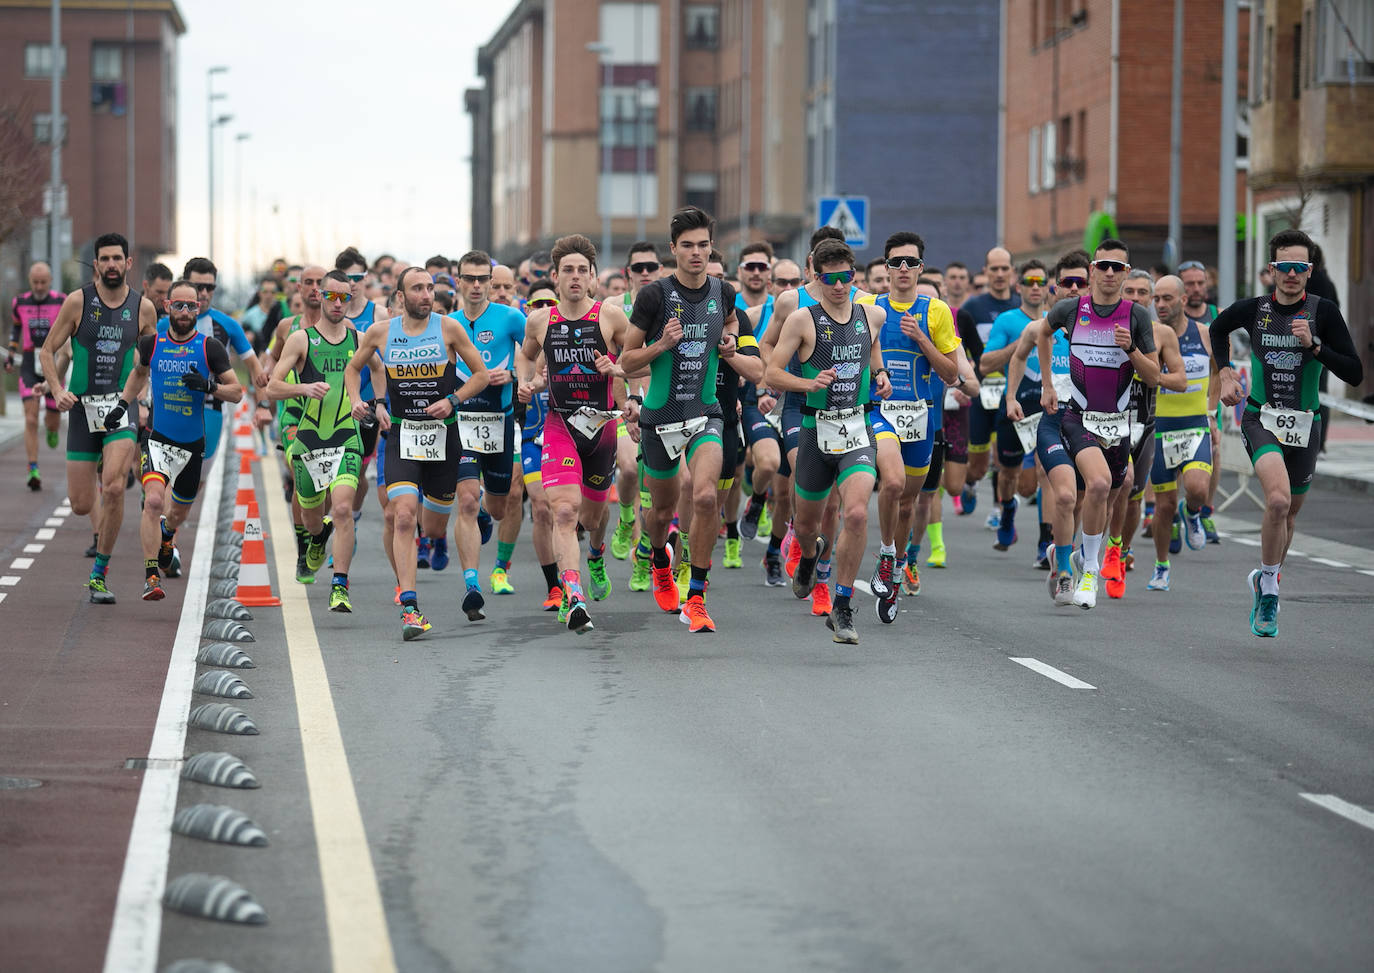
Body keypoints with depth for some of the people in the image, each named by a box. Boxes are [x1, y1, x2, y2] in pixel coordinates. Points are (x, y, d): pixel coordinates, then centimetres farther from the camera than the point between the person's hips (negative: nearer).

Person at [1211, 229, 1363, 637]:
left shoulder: (1323, 312, -6)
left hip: (1304, 426, 2)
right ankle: (1269, 587, -11)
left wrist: (1314, 345, -21)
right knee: (1278, 499, -26)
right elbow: (1218, 328, 21)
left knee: (1288, 513, 16)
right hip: (1260, 419, -2)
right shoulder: (1254, 309, -2)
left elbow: (1354, 374, -9)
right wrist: (1225, 374, 8)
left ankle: (1264, 581, 42)